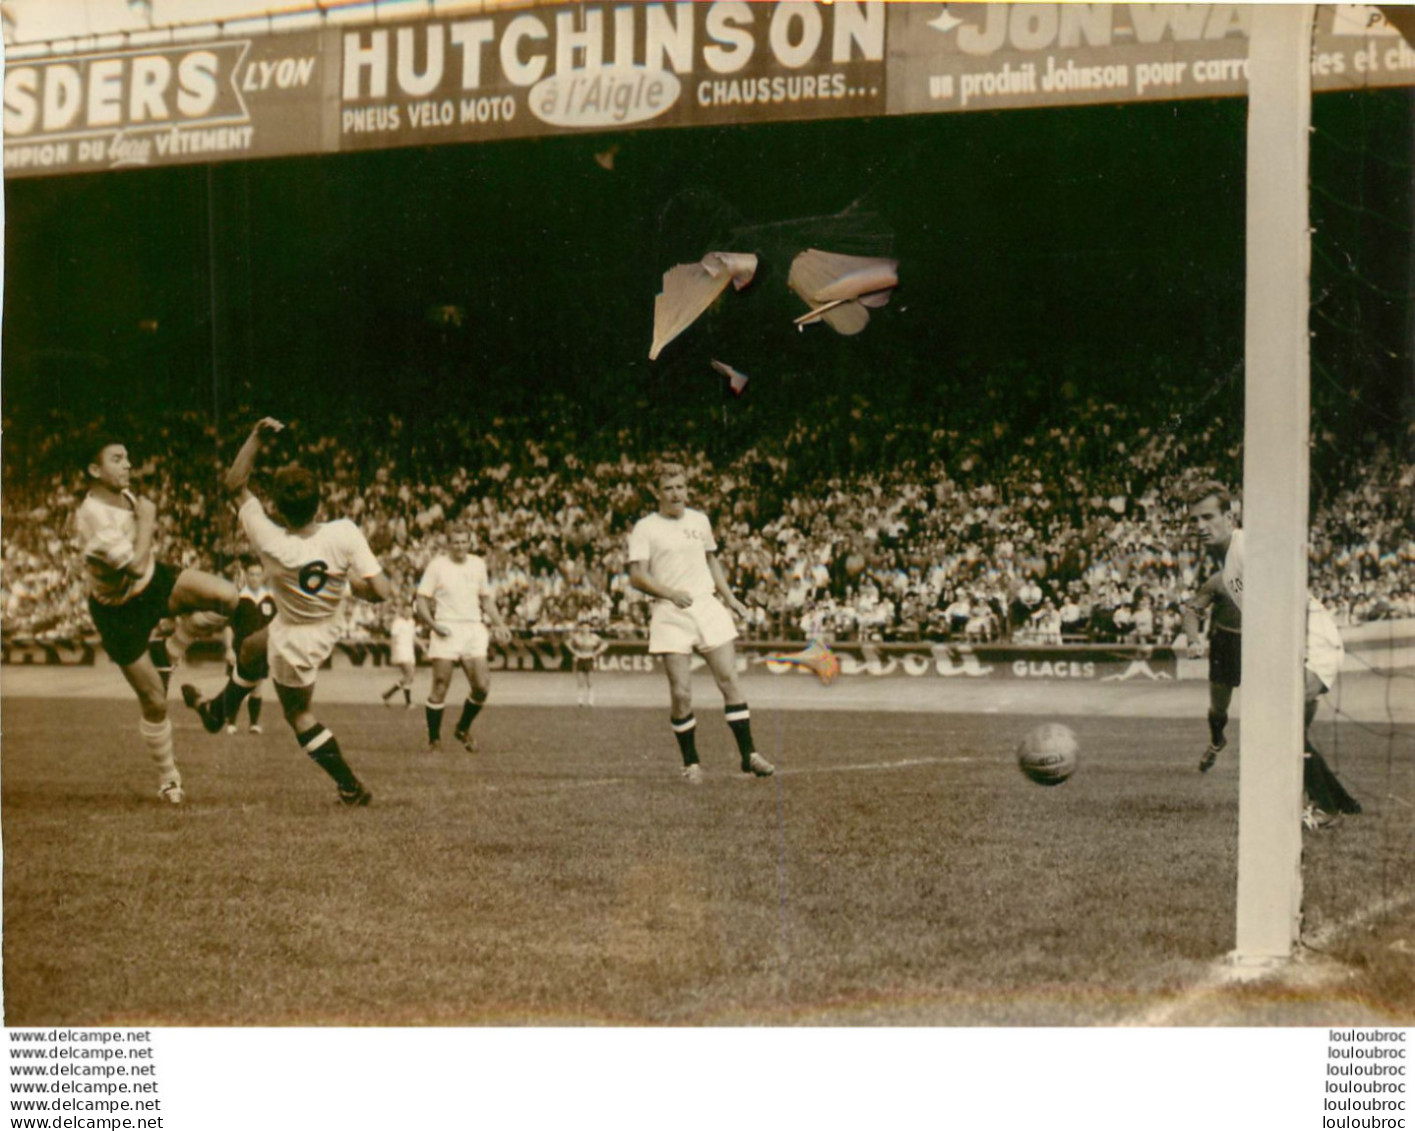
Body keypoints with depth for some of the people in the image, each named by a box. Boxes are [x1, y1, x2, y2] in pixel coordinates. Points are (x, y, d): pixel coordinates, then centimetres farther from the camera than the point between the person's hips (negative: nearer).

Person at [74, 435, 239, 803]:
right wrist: (146, 520, -23)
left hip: (153, 584, 6)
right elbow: (136, 566, -34)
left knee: (228, 595, -23)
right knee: (154, 700, 1)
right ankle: (168, 778, 22)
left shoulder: (127, 496, -3)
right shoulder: (93, 517, -29)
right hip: (120, 612, -6)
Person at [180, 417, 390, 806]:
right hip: (326, 628, 5)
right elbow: (381, 591, -28)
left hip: (292, 640, -5)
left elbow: (235, 484, -23)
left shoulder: (270, 542, -34)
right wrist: (348, 583, -8)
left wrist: (257, 436, -18)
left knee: (299, 715, 21)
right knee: (250, 651, 32)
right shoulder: (344, 534, -30)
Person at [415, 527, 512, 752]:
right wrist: (433, 624, -14)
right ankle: (434, 739, 6)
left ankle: (463, 729, 18)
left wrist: (500, 624, 12)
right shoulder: (437, 565, -1)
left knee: (482, 687, -5)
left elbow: (486, 598, 22)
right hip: (446, 630, -3)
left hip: (473, 629, 4)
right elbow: (421, 600, -1)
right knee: (440, 687, -6)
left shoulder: (478, 564, 11)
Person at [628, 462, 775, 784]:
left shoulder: (700, 521, 14)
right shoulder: (645, 528, -1)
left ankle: (749, 755, 3)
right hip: (670, 614, -4)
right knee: (681, 693, -7)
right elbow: (637, 576, -8)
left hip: (708, 606, 4)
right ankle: (690, 763, 8)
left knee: (729, 681, -3)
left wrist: (729, 598, 20)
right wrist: (671, 593, -22)